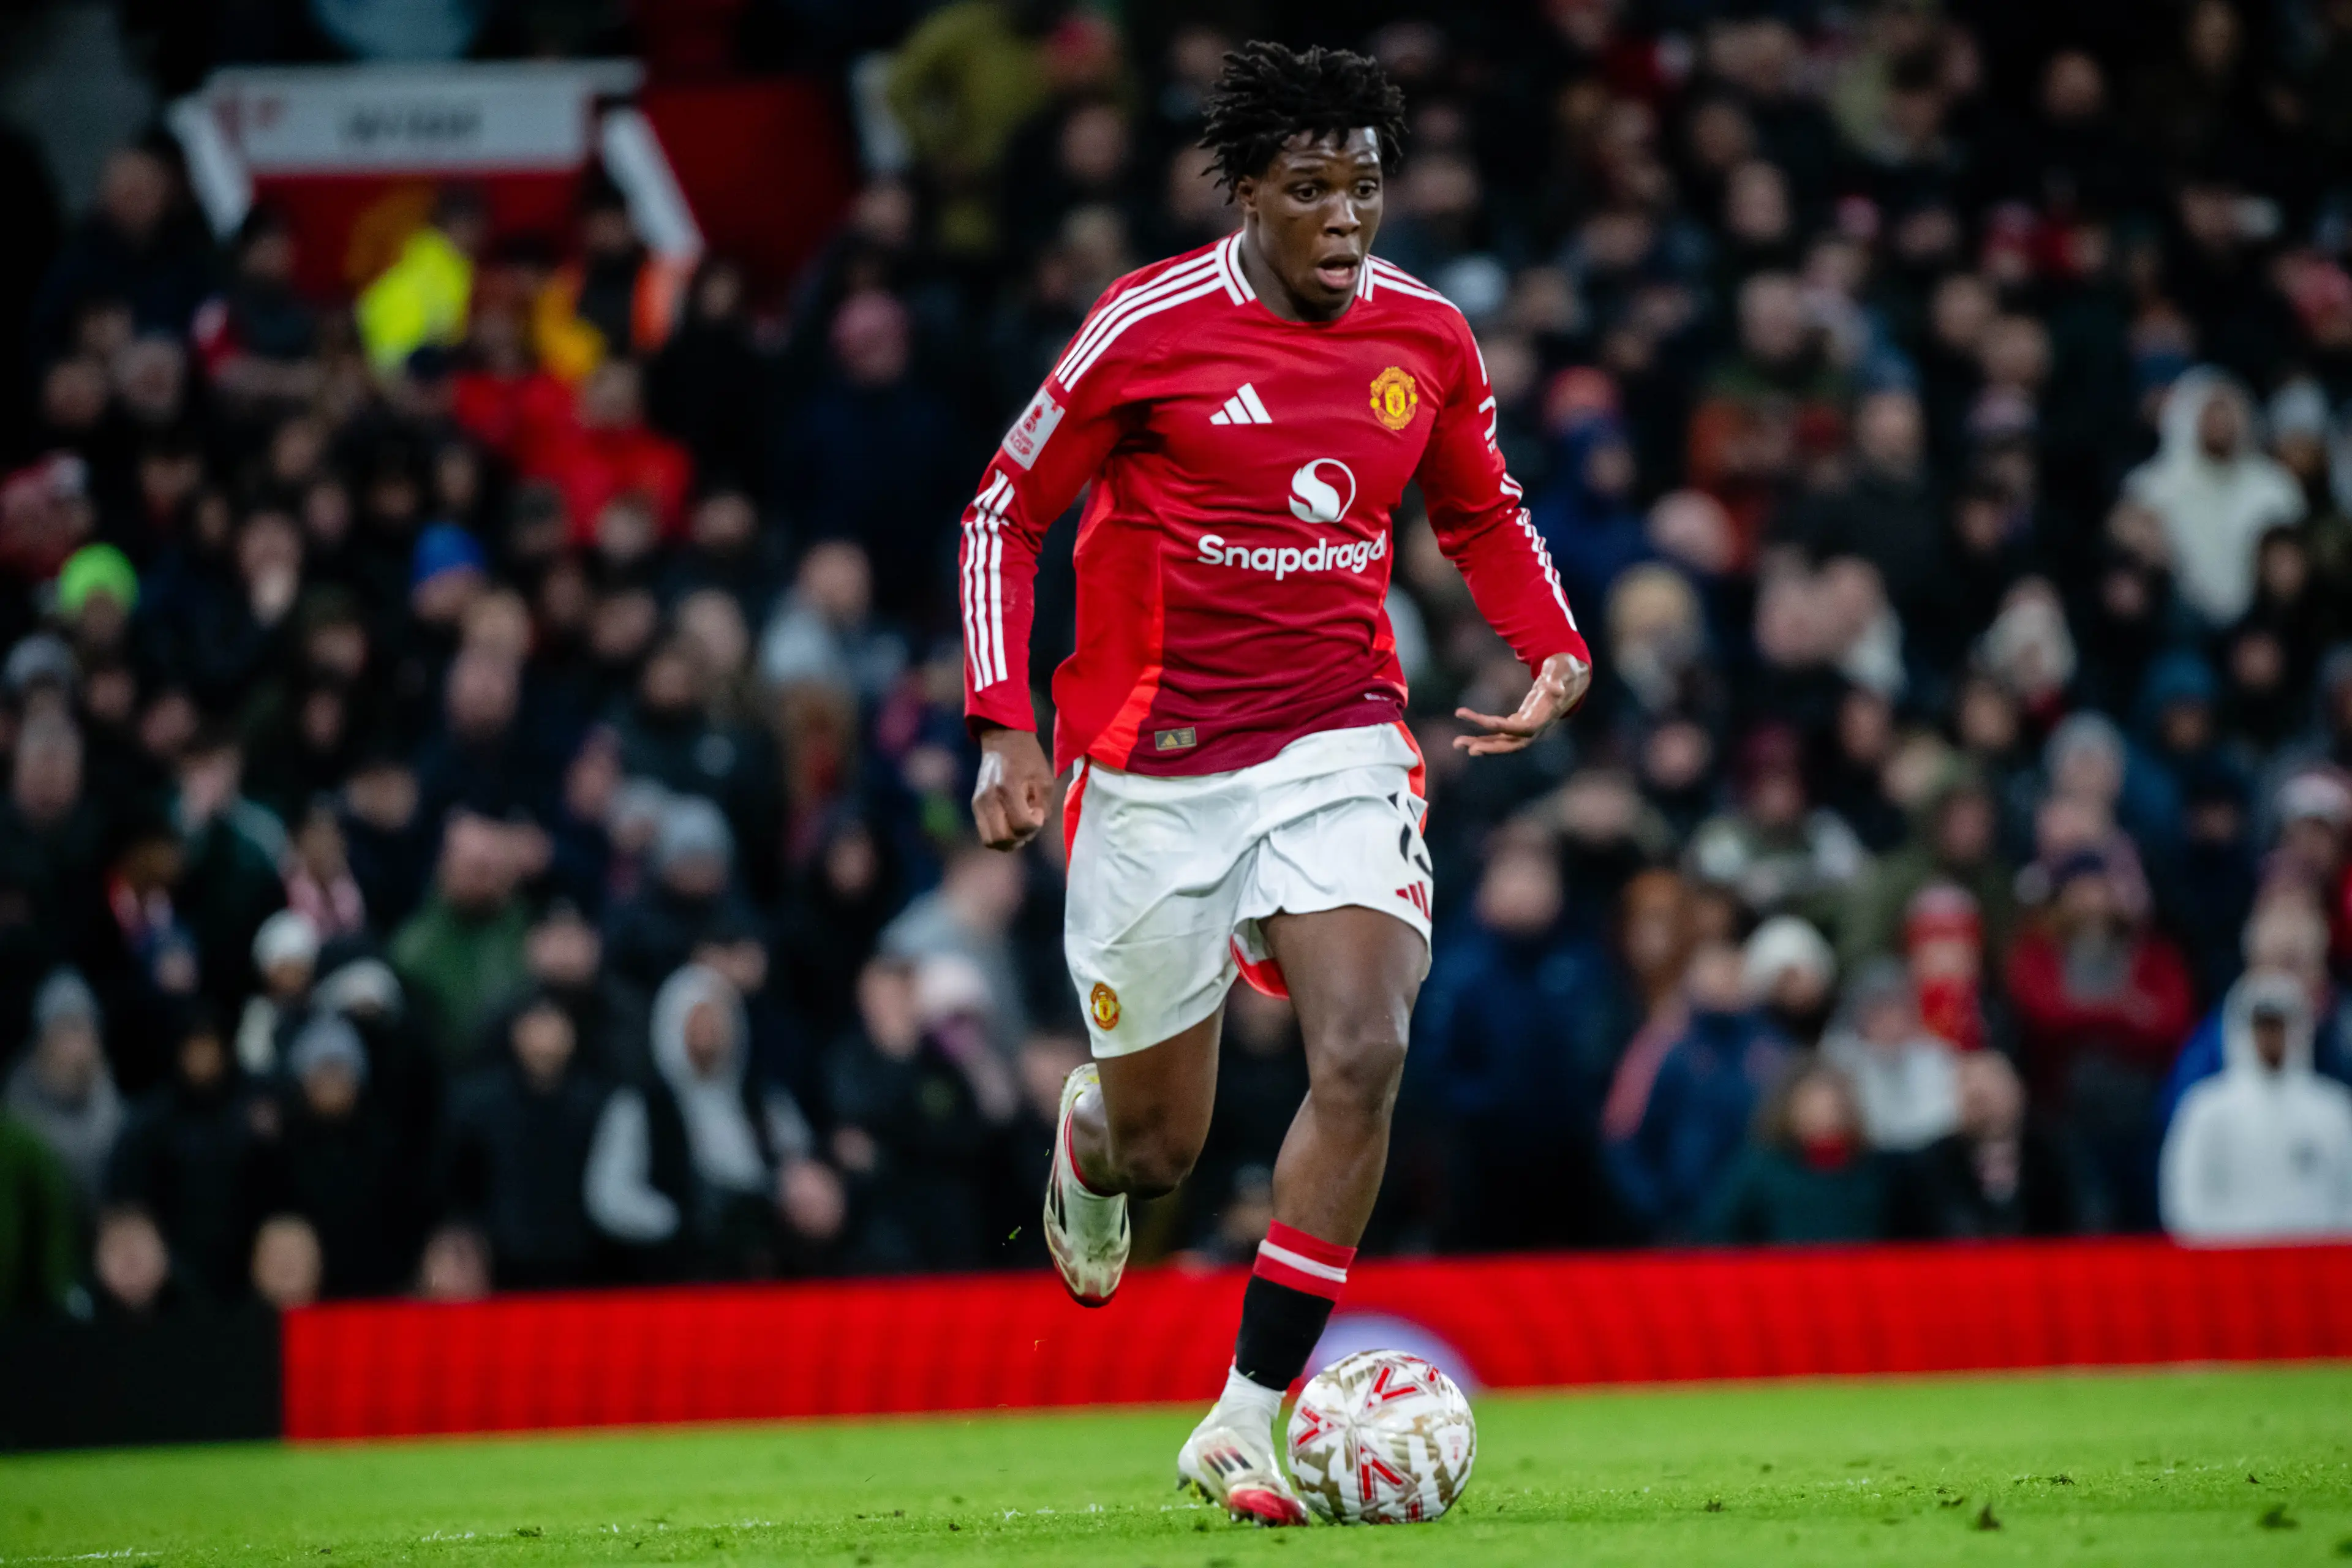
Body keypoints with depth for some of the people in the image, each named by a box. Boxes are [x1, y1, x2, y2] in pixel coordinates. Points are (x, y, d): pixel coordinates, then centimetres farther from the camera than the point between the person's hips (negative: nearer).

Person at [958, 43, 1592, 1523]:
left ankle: (1249, 1419, -14)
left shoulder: (1428, 336, 0)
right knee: (1162, 1147, 6)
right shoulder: (1148, 329, -11)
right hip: (1154, 762, -2)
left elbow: (1483, 513, 18)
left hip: (1339, 740, 2)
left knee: (1365, 1051, -22)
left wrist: (1557, 649, 0)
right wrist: (1007, 728, -11)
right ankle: (1094, 1141, 48)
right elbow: (1006, 515, -1)